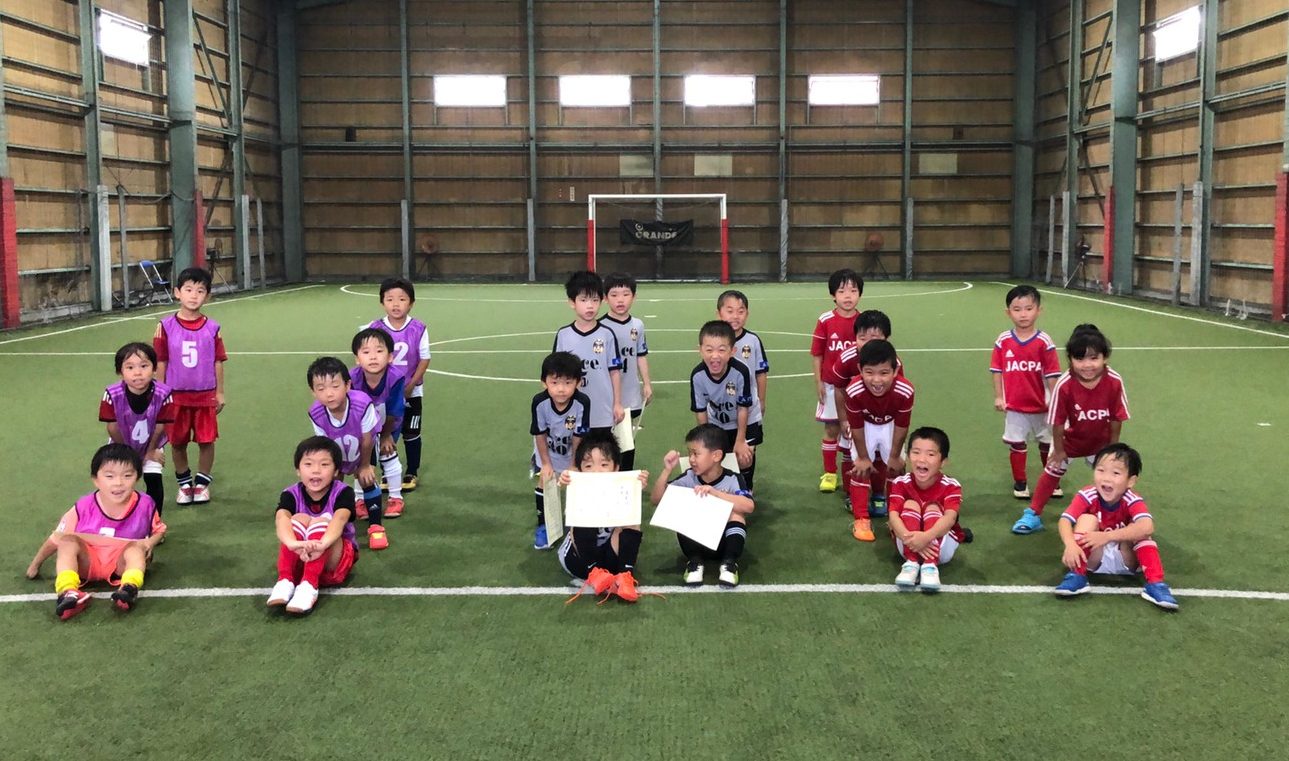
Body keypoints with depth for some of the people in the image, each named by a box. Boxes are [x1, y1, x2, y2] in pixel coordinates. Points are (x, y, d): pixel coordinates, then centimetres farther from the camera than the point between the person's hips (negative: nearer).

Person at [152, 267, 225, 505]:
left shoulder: (212, 328, -3)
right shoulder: (166, 327, -4)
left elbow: (218, 362, 3)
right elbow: (161, 362, 0)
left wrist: (220, 393, 4)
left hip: (205, 395, 0)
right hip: (176, 395, 0)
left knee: (206, 440, 4)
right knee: (178, 442, 9)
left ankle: (202, 483, 22)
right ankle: (184, 483, 27)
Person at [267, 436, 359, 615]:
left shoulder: (343, 493, -13)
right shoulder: (291, 494, -9)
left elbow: (339, 519, -35)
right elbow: (282, 519, -31)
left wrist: (321, 544, -57)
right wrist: (293, 543, -55)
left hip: (334, 562, -1)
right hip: (299, 561, 2)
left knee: (321, 521, -28)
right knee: (299, 518, -25)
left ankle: (309, 585, -41)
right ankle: (285, 580, -35)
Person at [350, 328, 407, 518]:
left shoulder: (396, 378, -38)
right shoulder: (353, 379, -36)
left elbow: (393, 413, -21)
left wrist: (386, 435, -8)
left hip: (389, 423, -1)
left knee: (388, 455, -1)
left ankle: (396, 497, 18)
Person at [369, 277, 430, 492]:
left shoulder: (419, 329, -13)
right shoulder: (375, 329, -10)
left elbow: (424, 359, -7)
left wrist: (410, 386, -13)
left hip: (412, 392, -1)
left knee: (411, 434, 10)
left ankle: (412, 473, 24)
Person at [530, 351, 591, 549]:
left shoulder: (582, 403, -38)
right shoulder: (539, 402, -35)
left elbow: (578, 437, -23)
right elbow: (539, 434, -18)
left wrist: (573, 465, -13)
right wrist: (546, 464, -10)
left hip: (572, 450, 0)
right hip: (547, 449, 0)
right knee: (544, 481, -1)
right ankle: (542, 526, 13)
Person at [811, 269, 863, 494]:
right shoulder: (825, 321, -7)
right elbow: (817, 354, -2)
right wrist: (818, 382, -4)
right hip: (831, 384, -1)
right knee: (831, 429, 8)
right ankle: (829, 473, 19)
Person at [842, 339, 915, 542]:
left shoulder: (905, 391, -39)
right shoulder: (854, 391, -40)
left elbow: (901, 426, -21)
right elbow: (857, 428, -22)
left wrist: (895, 456, -8)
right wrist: (863, 458, -10)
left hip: (890, 425, 1)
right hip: (865, 425, -1)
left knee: (896, 467, 7)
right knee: (861, 468, -4)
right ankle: (861, 519, 7)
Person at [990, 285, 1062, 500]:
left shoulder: (1044, 342, -12)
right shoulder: (1003, 341, -7)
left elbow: (1052, 373, -7)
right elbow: (997, 371, 0)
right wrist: (998, 397, -2)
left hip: (1041, 405, 0)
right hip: (1014, 405, 1)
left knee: (1048, 444, 14)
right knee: (1017, 445, 9)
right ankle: (1020, 482, 25)